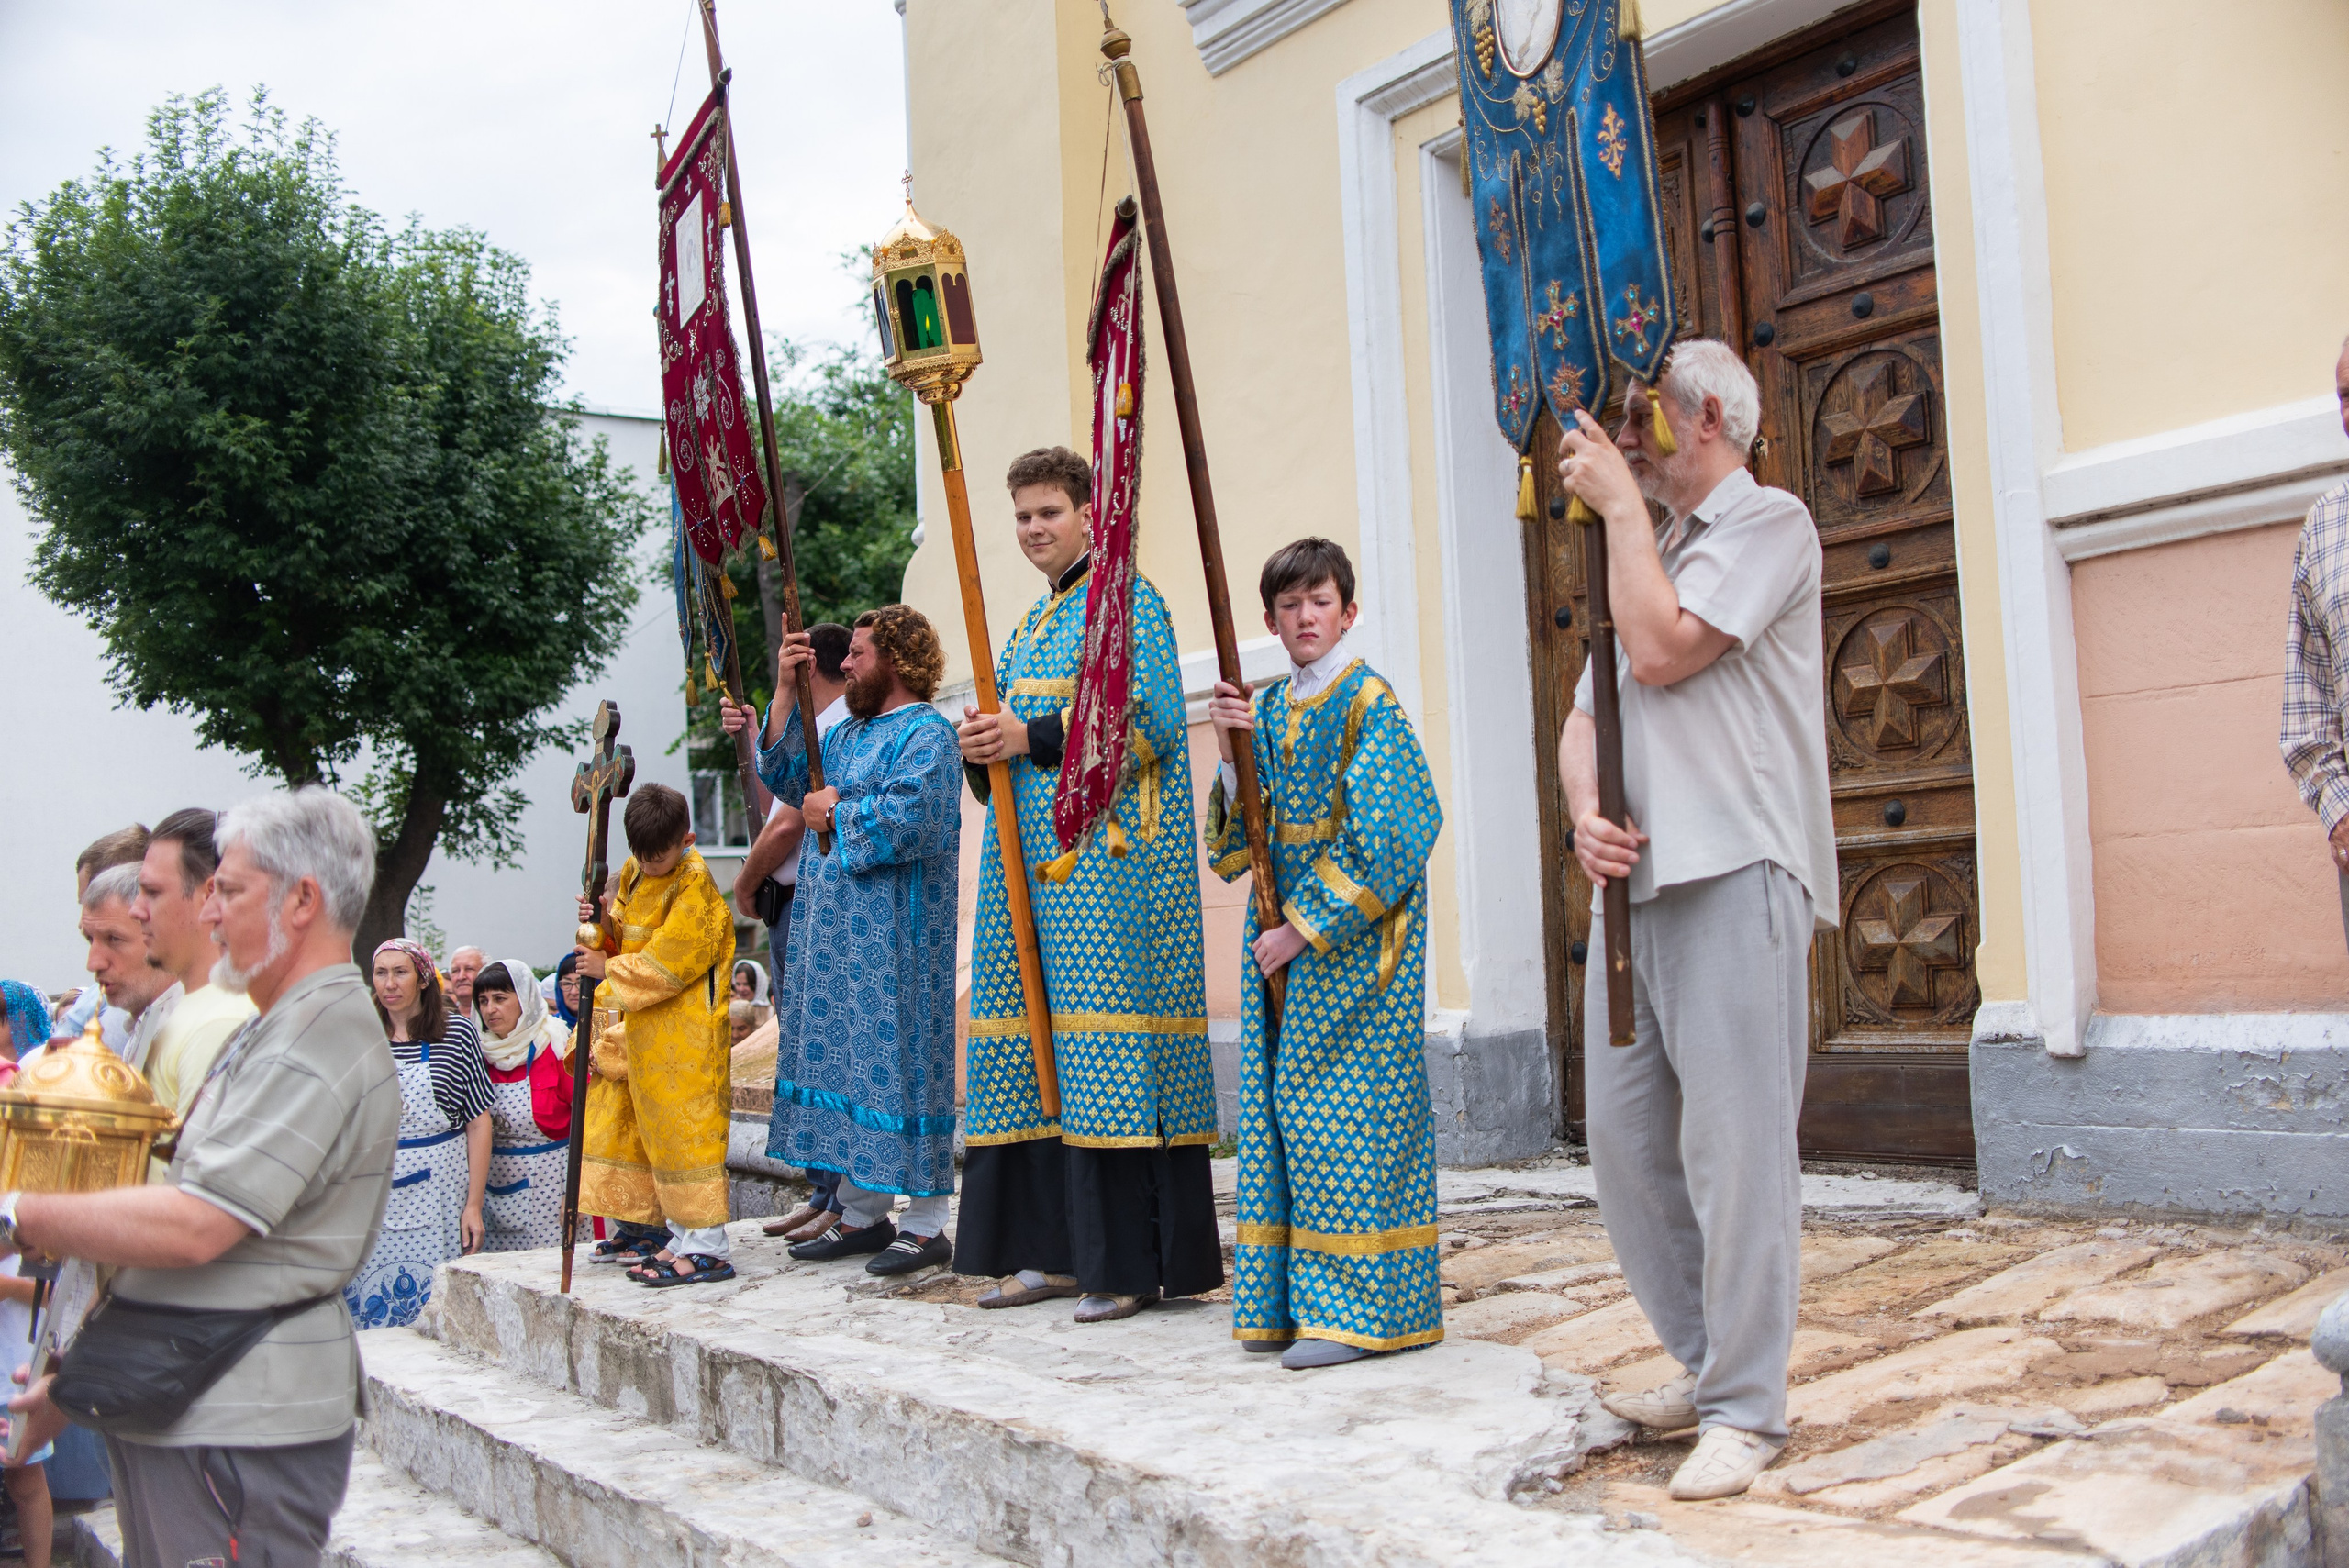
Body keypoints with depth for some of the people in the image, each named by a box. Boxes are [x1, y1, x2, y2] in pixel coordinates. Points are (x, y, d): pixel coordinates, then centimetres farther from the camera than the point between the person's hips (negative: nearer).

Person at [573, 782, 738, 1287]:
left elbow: (666, 965, -20)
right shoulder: (634, 873, 10)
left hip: (685, 1035, -9)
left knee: (684, 1126, -9)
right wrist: (603, 923, -2)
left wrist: (608, 970, -14)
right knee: (628, 1123, 15)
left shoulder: (694, 886, -16)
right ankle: (646, 1227, 27)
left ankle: (707, 1248, -6)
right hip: (642, 1029, 9)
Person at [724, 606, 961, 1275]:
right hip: (834, 931, 9)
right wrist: (785, 691, 6)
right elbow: (787, 774, 13)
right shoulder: (849, 732, 19)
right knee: (842, 1057, 11)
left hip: (893, 937, -9)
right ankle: (863, 1213, 20)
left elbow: (911, 816, -22)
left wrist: (838, 808, -9)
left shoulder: (926, 732, -9)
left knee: (896, 1057, -7)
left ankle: (926, 1224, 0)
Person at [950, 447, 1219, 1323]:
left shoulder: (1124, 600, -3)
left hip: (1106, 858, -9)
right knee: (1039, 1045, 7)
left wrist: (1031, 737, -16)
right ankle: (1058, 1251, 13)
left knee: (1104, 1045, -11)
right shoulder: (1033, 622, 23)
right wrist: (982, 746, 2)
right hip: (1033, 858, 9)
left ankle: (1132, 1262, -6)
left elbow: (1150, 722, -14)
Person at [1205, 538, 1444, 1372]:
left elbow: (1380, 838, -15)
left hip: (1356, 940, -7)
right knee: (1282, 1107, 8)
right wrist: (1229, 754, -5)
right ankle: (1292, 1300, 16)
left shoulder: (1368, 702, -8)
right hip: (1283, 937, 7)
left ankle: (1364, 1304, 2)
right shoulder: (1266, 709, 12)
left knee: (1343, 1111, -6)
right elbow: (1239, 840, 10)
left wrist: (1307, 927, -15)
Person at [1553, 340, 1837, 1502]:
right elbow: (1585, 718, 21)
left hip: (1735, 878, -8)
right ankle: (1705, 1361, 23)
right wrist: (1587, 818, 0)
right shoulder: (1647, 555, 24)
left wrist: (1621, 505, -3)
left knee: (1734, 1145, -6)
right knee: (1625, 1138, 9)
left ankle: (1744, 1407, 4)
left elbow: (1661, 652, -14)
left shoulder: (1768, 524, 0)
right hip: (1634, 881, 8)